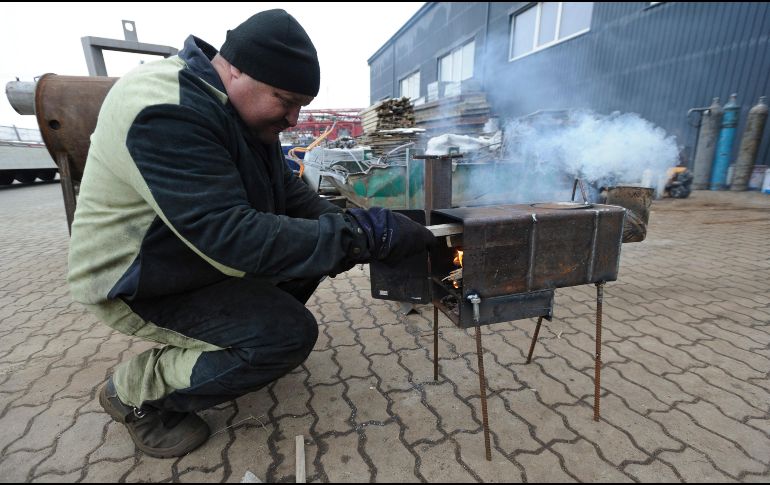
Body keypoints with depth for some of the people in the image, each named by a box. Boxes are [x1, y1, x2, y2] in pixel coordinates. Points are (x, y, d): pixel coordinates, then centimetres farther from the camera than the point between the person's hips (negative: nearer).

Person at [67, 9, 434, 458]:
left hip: (206, 254, 9)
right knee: (291, 334, -21)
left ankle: (220, 337, 16)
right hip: (142, 283, -8)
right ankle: (136, 392, 1)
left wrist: (346, 228, -14)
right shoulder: (167, 113, -28)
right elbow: (231, 236, -37)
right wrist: (363, 234, -37)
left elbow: (289, 192, 3)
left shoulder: (241, 108, 1)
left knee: (312, 245, 3)